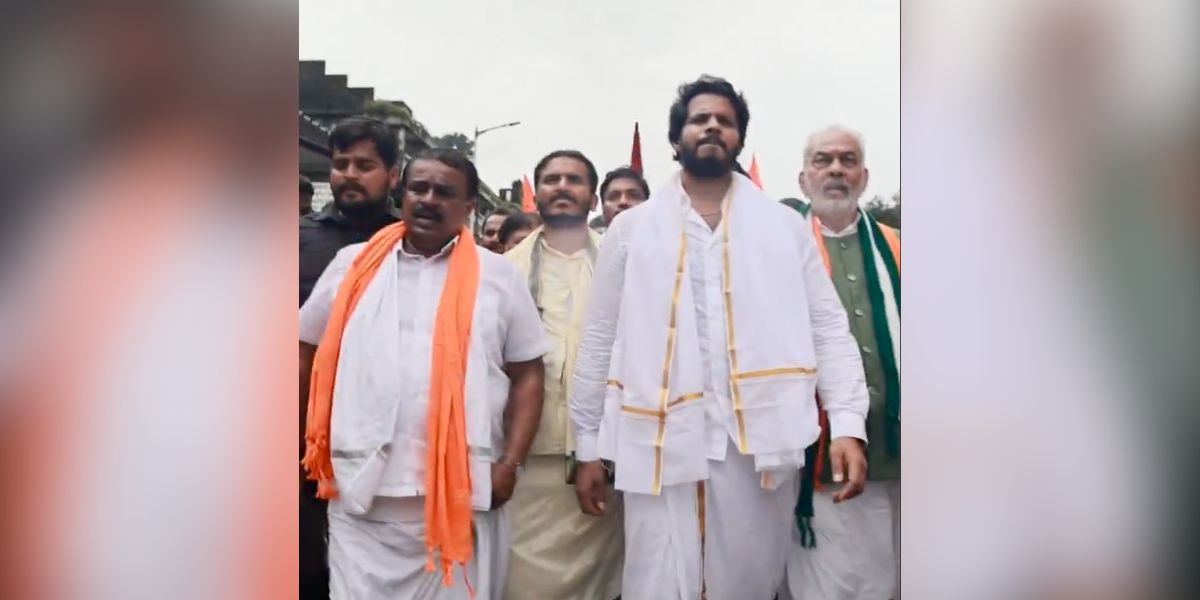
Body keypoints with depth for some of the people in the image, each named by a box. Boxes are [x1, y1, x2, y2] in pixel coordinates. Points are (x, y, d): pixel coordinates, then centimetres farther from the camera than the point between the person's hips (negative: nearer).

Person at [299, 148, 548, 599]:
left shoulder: (498, 275, 4)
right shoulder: (354, 265, 7)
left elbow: (527, 375, 4)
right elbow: (307, 355, 13)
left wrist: (510, 463, -5)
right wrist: (313, 444, 7)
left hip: (463, 491, 0)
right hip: (361, 490, 1)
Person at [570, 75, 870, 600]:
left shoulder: (785, 226, 9)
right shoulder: (632, 228, 9)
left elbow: (828, 327, 6)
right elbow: (599, 341, 8)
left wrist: (848, 423, -8)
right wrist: (588, 446, 6)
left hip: (759, 438, 1)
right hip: (660, 441, 0)